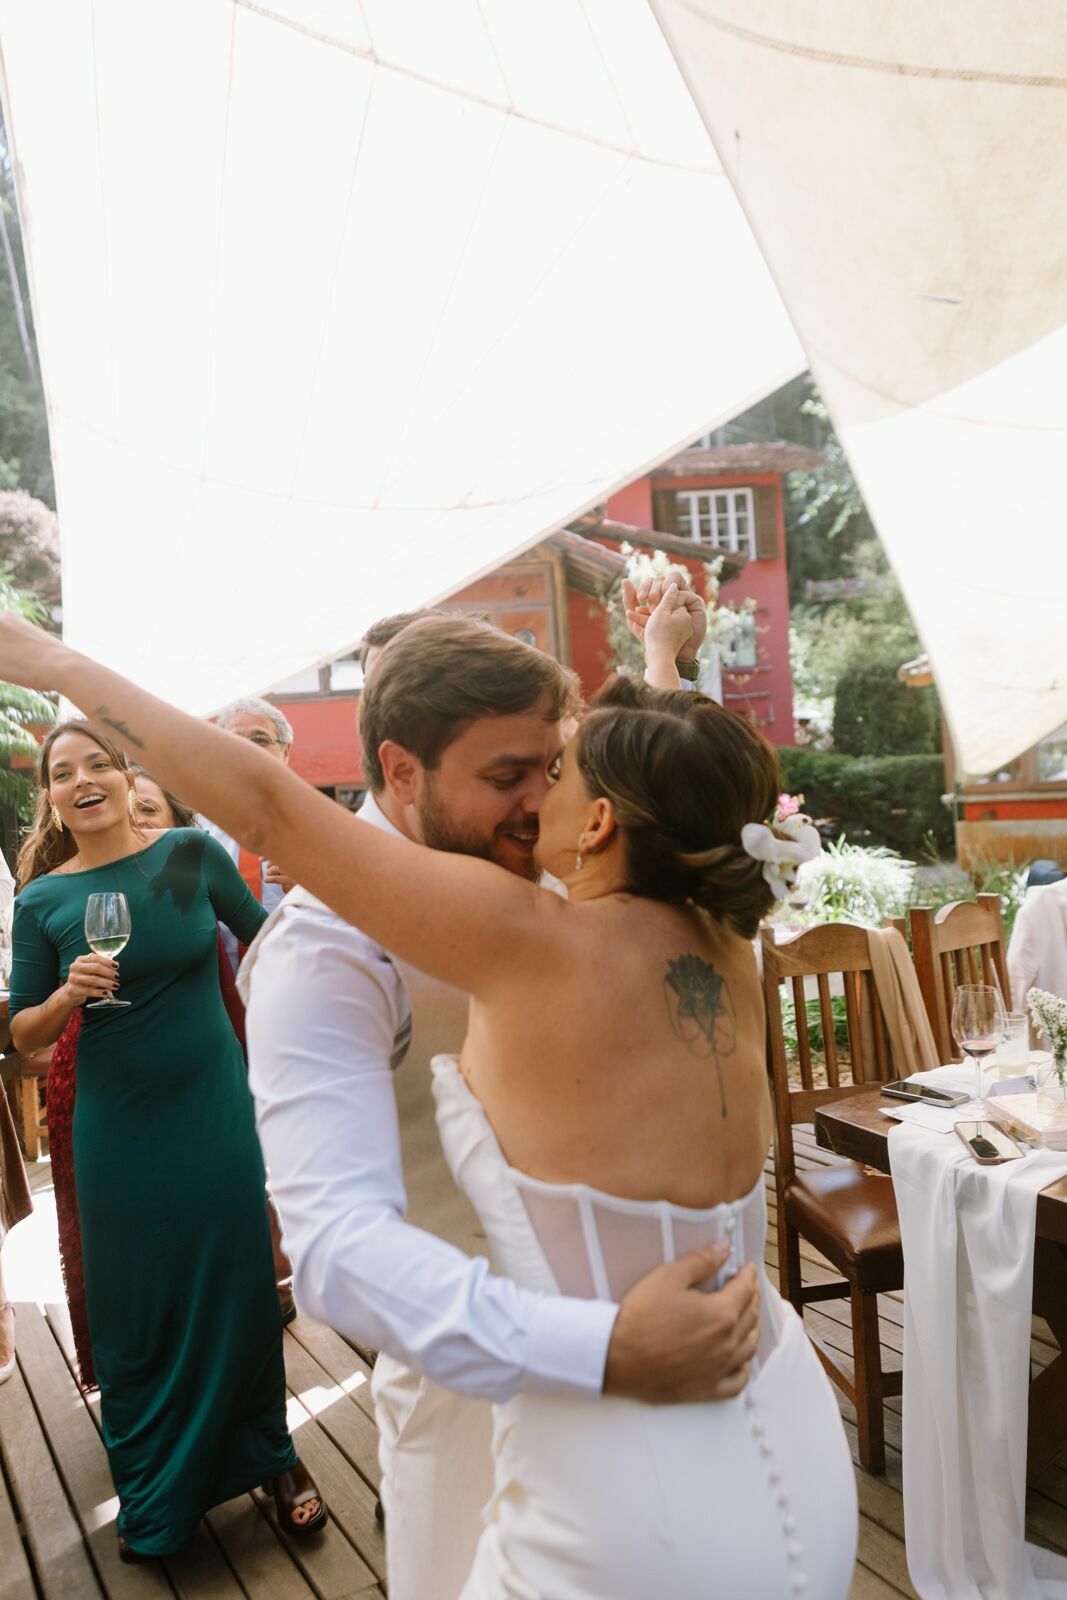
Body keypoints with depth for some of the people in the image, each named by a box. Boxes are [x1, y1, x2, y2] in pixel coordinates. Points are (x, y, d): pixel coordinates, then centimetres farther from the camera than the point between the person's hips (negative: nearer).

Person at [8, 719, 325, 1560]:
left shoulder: (193, 852, -7)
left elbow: (265, 932, 8)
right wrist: (68, 994, -18)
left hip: (215, 1111, -1)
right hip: (118, 1134, 1)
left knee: (241, 1288, 9)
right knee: (138, 1310, 14)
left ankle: (272, 1458, 34)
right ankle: (155, 1499, 38)